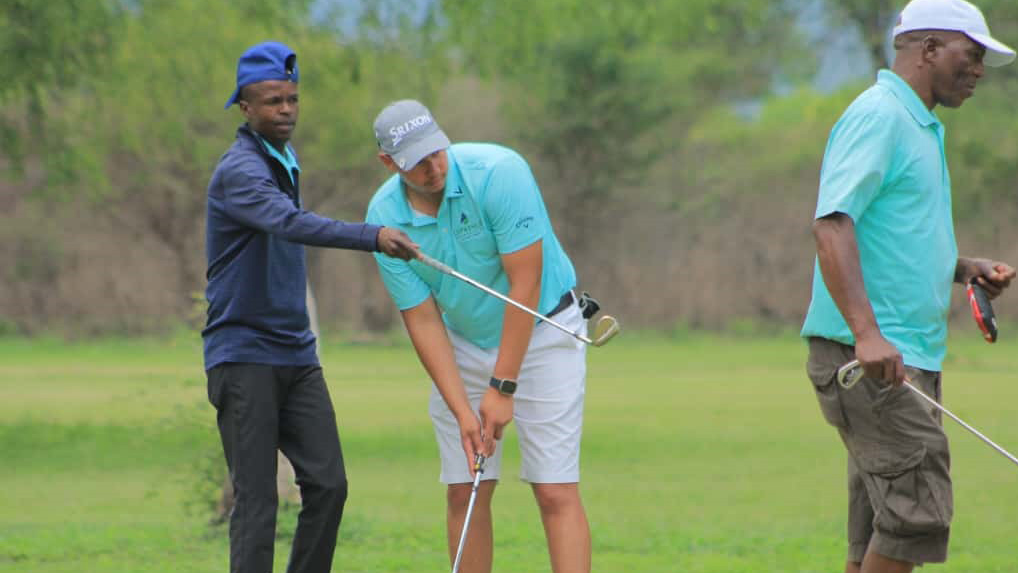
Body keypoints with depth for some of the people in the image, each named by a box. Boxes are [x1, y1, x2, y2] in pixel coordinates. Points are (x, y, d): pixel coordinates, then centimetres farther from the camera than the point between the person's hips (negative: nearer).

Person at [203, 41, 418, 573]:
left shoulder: (286, 162, 14)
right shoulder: (239, 171, -16)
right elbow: (291, 224, -35)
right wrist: (373, 236, -49)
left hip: (296, 356, 8)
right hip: (243, 357, -8)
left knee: (327, 484, -1)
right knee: (257, 499, -8)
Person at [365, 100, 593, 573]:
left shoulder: (498, 172, -26)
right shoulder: (385, 218, -14)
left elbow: (525, 284, -24)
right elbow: (423, 321, -10)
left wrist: (503, 388, -24)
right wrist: (462, 411, -18)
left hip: (542, 331, -4)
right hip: (463, 343, 4)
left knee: (556, 490, -11)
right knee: (465, 491, 2)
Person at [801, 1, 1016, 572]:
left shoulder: (921, 127, 21)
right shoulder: (878, 115, -10)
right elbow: (832, 224, -21)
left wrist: (964, 267, 14)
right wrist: (866, 332, -31)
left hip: (910, 356, 10)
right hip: (869, 357, -10)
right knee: (918, 511, -15)